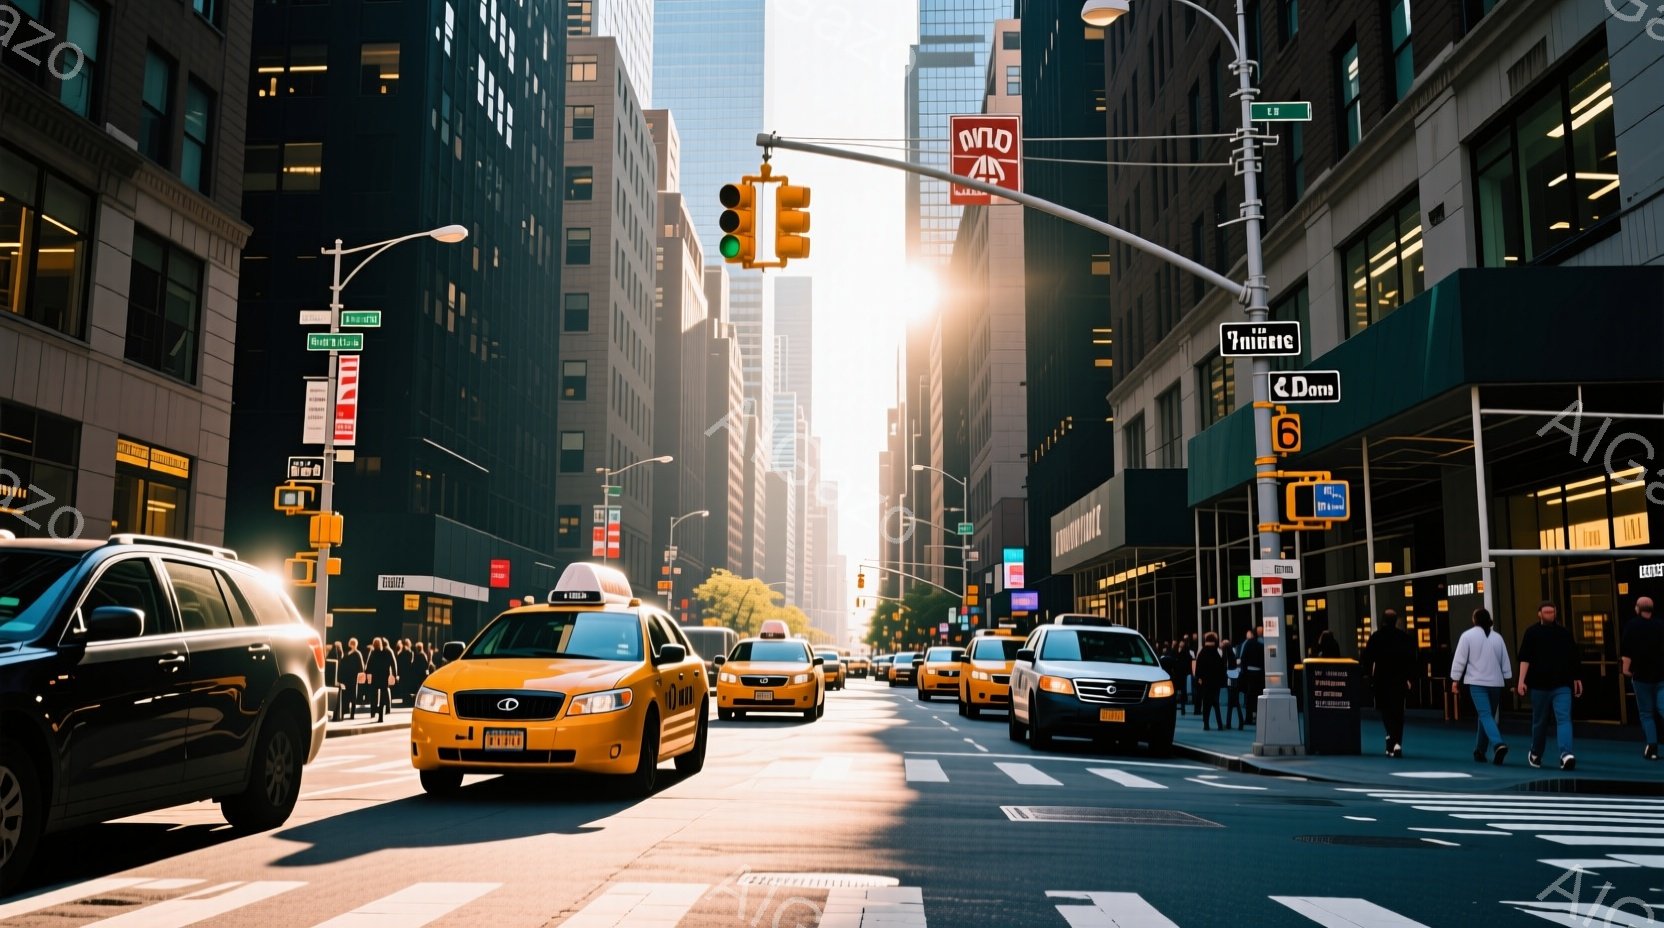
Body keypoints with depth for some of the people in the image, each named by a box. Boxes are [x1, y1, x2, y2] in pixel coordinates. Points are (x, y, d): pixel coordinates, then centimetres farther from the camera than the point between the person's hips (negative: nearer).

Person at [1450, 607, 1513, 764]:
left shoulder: (1468, 635, -5)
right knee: (1488, 716, 14)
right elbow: (1505, 661, 12)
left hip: (1477, 682, -4)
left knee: (1485, 715, -10)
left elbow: (1460, 659, -6)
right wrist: (1508, 679, 20)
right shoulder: (1497, 637, 9)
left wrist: (1455, 680, 0)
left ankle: (1498, 744, -32)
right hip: (1496, 682, 4)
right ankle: (1480, 750, 21)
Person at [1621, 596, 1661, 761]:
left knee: (1646, 713, 7)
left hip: (1641, 675, -2)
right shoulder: (1659, 626, 5)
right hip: (1660, 675, 2)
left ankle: (1652, 747, 5)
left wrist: (1626, 668, -8)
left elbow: (1628, 650, -13)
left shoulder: (1631, 625, -4)